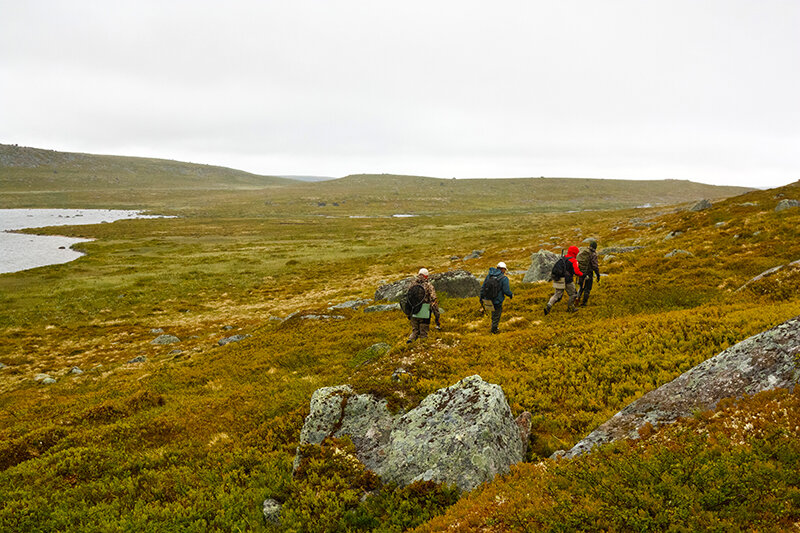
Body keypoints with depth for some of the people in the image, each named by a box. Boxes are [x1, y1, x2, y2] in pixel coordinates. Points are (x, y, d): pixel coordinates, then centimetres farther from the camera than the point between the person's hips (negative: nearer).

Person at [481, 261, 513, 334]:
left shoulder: (489, 275, 0)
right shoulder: (504, 278, -16)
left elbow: (483, 287, 3)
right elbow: (506, 291, -17)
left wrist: (481, 298, 14)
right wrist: (511, 295, 4)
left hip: (487, 300, 6)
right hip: (497, 302, -6)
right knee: (496, 316, 16)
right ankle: (494, 329, 32)